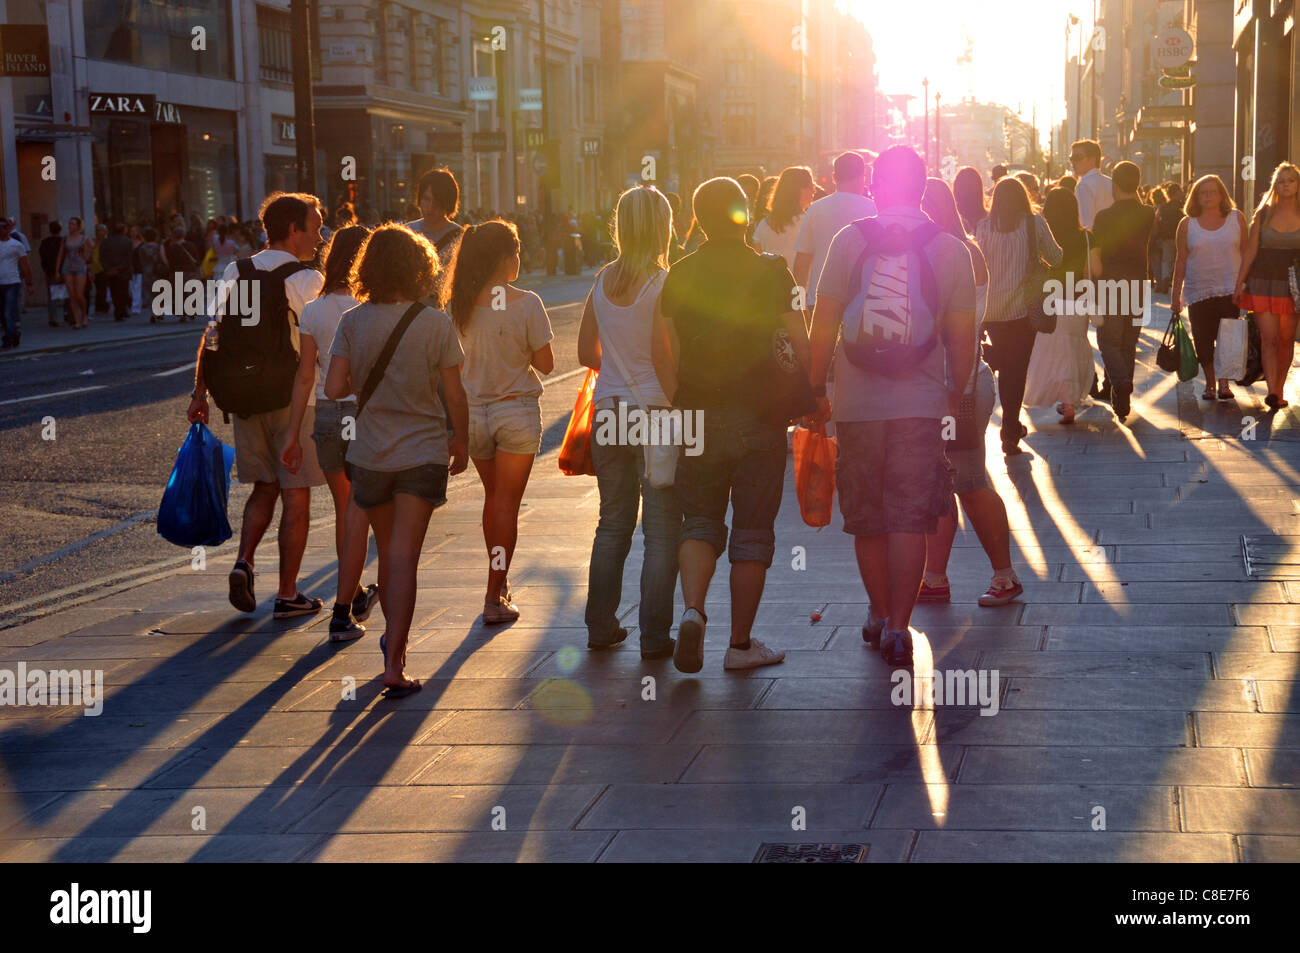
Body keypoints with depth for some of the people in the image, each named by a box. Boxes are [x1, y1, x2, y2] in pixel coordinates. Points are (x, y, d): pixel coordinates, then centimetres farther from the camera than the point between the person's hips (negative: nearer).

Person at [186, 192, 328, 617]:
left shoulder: (236, 273, 6)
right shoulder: (305, 280, -11)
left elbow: (212, 336, 5)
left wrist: (199, 393, 7)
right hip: (293, 398, -6)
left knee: (264, 487, 20)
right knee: (295, 495, 3)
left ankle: (243, 563, 0)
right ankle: (287, 594, 7)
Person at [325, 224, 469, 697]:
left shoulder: (353, 322, -6)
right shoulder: (436, 324, -10)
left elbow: (334, 389, -9)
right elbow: (454, 396, -6)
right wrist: (461, 441, 10)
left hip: (370, 453, 2)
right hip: (423, 453, -2)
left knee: (388, 551, 20)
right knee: (404, 557, -4)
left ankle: (393, 637, 38)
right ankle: (394, 663, -11)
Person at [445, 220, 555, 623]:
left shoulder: (459, 305, -3)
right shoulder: (526, 303, -13)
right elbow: (545, 363, -9)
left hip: (473, 412, 4)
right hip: (516, 412, -4)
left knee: (493, 496, 20)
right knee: (506, 503, 1)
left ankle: (500, 584, 31)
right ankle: (495, 597, -2)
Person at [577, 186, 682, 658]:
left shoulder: (603, 280, 5)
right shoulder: (664, 283, -13)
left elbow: (587, 352, 11)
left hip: (609, 411, 6)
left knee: (613, 523, 16)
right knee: (662, 528, 2)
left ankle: (601, 625, 20)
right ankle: (654, 634, 2)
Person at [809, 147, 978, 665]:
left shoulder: (849, 241, -2)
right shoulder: (952, 249, -1)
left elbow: (824, 324, -2)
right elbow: (962, 337, 0)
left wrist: (815, 387, 7)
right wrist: (956, 396, 12)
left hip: (857, 402, 1)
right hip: (921, 404, -1)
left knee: (866, 518, 14)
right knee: (909, 519, 1)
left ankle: (881, 615, 26)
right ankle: (897, 627, -5)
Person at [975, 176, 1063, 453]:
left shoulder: (984, 227, 0)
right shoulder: (1034, 223, -3)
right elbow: (1056, 258, 5)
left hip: (991, 310, 2)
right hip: (1023, 307, -2)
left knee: (1005, 367, 17)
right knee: (1016, 369, 0)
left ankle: (1012, 427, 26)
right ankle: (1010, 434, -5)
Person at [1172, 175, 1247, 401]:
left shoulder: (1236, 219, 5)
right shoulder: (1187, 225, 5)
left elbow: (1246, 254, 8)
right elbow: (1181, 261, 6)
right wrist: (1175, 295, 4)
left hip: (1231, 290, -1)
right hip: (1199, 292, 1)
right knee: (1203, 342, 1)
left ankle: (1224, 382, -2)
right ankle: (1209, 384, 15)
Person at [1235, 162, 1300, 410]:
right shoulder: (1264, 214, 5)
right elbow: (1250, 251, 6)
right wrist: (1239, 283, 2)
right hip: (1263, 284, 0)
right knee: (1269, 338, -9)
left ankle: (1279, 390, 17)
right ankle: (1272, 392, -15)